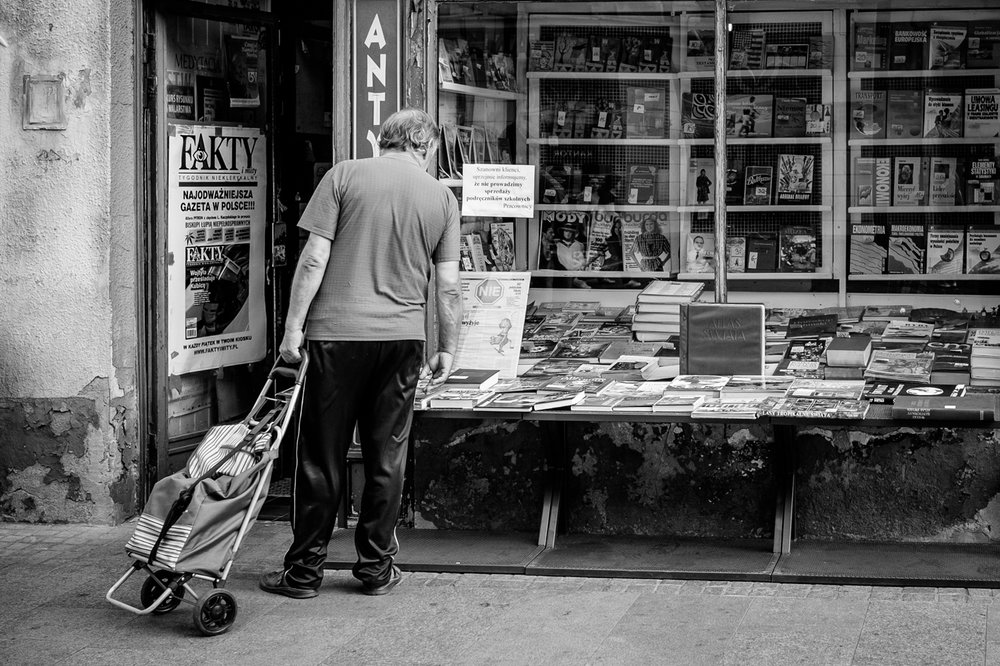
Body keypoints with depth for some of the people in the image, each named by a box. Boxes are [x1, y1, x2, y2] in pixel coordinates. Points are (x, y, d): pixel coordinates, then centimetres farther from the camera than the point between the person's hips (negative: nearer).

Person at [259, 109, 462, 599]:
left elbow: (315, 258, -6)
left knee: (321, 456, 4)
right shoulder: (441, 196, 7)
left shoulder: (344, 176, 1)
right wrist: (447, 350, 16)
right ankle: (377, 568, 16)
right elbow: (448, 286, 6)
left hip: (337, 332, -2)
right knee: (386, 457, 10)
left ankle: (304, 571, 10)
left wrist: (293, 327, -2)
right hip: (403, 337, 2)